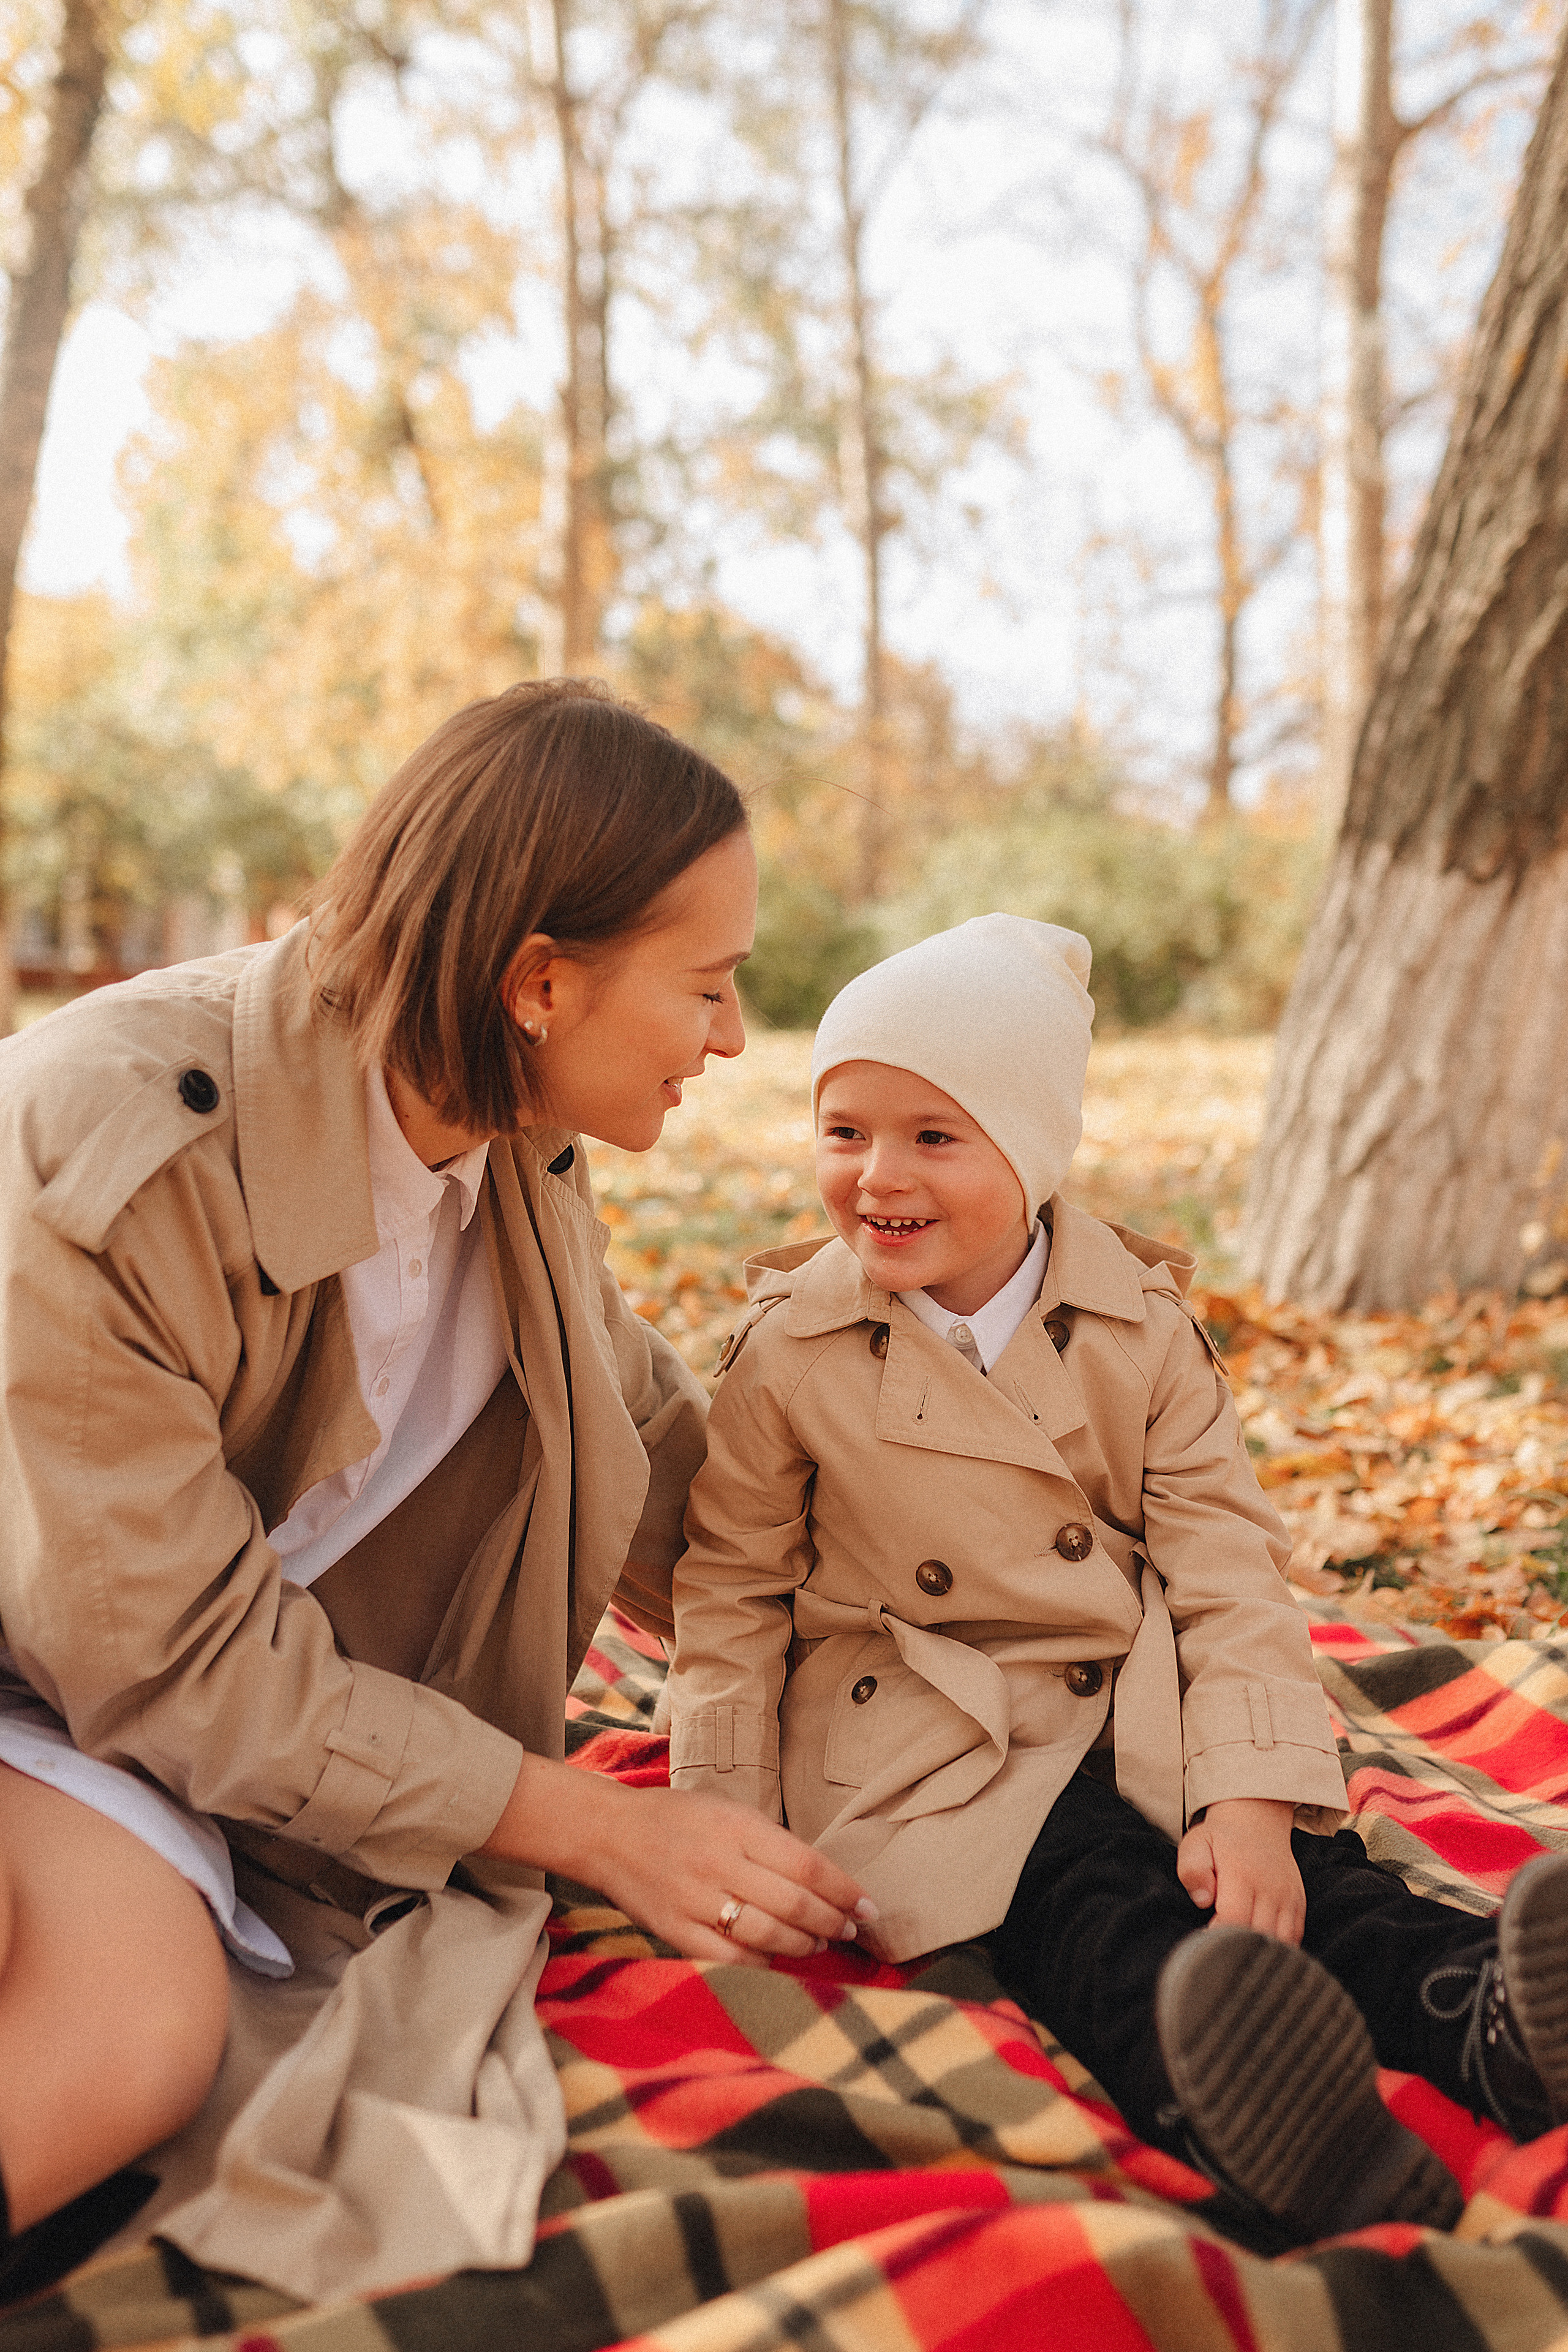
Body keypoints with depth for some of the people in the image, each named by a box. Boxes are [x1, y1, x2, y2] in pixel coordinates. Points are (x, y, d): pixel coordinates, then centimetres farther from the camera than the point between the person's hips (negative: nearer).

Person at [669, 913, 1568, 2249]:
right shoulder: (789, 1347, -5)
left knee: (1294, 1873, -22)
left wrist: (1252, 1797, -16)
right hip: (918, 1730, -3)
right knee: (1093, 1902, -31)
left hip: (1139, 1707, 4)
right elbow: (733, 1593, 4)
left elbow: (1228, 1571, -4)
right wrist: (726, 1828, -1)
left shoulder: (1144, 1323, -3)